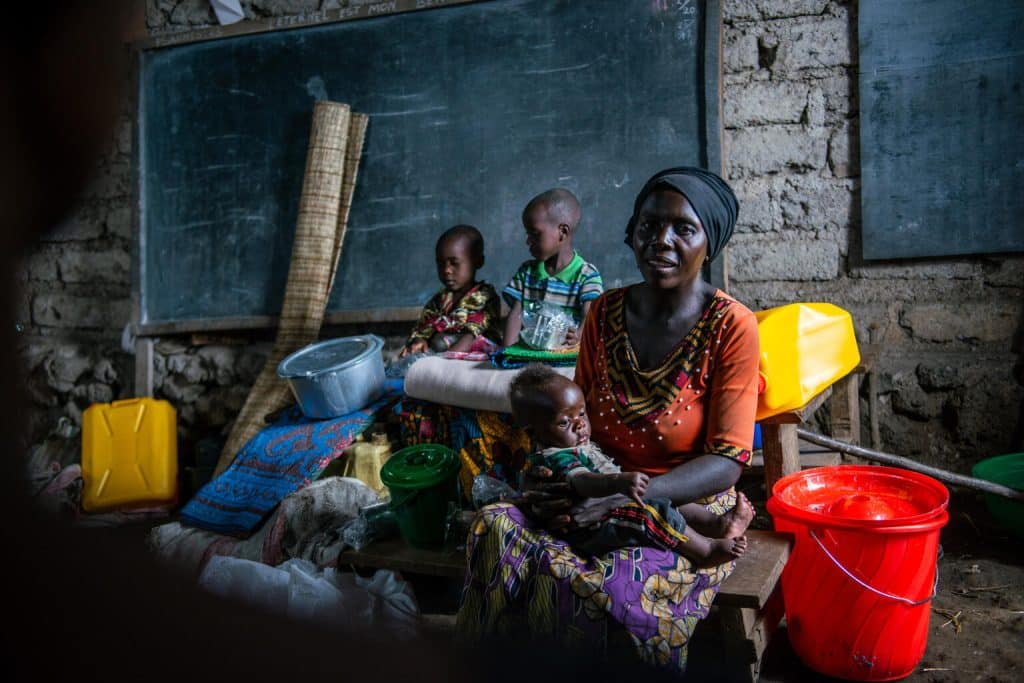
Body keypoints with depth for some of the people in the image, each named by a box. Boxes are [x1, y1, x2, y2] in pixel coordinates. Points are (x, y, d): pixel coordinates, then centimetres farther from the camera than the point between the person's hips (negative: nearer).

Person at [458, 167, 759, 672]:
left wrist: (620, 496, -23)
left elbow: (727, 459, -12)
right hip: (596, 503, 4)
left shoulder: (731, 325, -8)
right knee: (495, 526, -24)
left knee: (610, 590, -33)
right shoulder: (605, 313, 5)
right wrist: (546, 474, -11)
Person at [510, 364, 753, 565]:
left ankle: (718, 522, -2)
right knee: (650, 513, -29)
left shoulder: (578, 445, 14)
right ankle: (706, 551, -19)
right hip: (592, 532, -12)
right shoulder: (556, 457, -21)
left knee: (669, 500, 8)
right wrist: (620, 482, -57)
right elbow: (583, 482, -42)